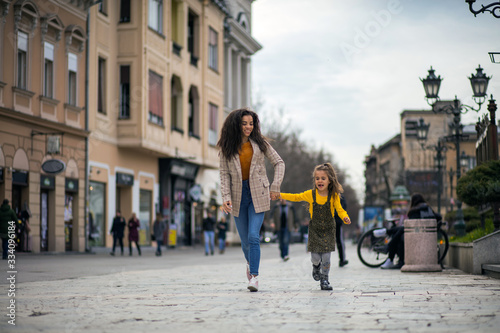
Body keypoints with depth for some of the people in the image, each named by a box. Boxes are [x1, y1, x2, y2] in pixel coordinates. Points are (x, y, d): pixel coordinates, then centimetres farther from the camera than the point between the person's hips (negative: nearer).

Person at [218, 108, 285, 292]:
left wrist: (275, 187, -4)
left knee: (253, 237, -16)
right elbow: (225, 174, -1)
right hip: (238, 195, 2)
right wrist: (226, 197, -12)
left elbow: (279, 163, 5)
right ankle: (250, 263, 41)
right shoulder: (227, 148, 1)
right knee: (245, 240, 9)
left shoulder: (260, 143, 1)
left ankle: (254, 276, -13)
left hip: (257, 195, -2)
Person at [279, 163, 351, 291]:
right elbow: (295, 197, 7)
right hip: (315, 230, 1)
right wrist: (279, 195, 6)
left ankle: (324, 280, 10)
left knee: (326, 256, -7)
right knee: (315, 256, -4)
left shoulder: (334, 196, -11)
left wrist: (345, 218, -32)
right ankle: (316, 266, 33)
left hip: (328, 230, -1)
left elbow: (340, 210, -10)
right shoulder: (310, 194, -7)